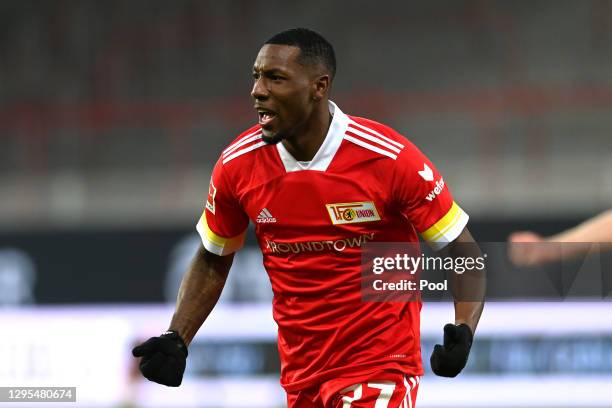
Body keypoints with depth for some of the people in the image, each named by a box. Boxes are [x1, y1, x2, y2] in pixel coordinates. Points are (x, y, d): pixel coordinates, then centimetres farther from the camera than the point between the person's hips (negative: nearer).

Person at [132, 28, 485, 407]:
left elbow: (463, 252, -8)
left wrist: (463, 332, -24)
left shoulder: (390, 157, -15)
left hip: (380, 369, -4)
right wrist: (177, 340, 0)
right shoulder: (238, 164, -4)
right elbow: (213, 261, 12)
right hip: (300, 374, 4)